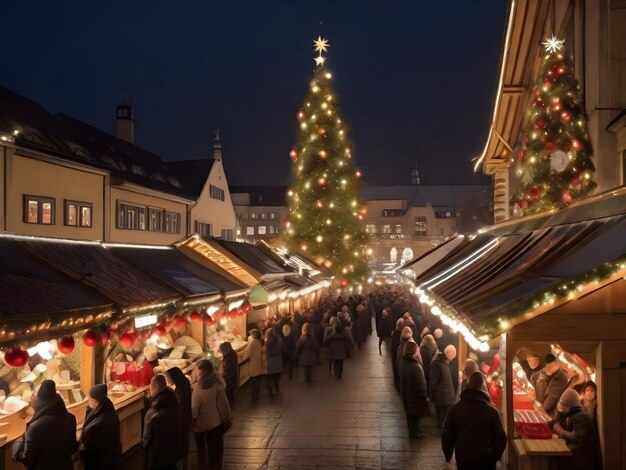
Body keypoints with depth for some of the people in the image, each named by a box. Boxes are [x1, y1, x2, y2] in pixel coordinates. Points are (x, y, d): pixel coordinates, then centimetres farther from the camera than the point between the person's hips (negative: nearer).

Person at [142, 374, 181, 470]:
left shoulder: (153, 414, -29)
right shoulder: (175, 404, -9)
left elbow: (147, 436, -16)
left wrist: (143, 444, 4)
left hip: (158, 455, -6)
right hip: (174, 450, 6)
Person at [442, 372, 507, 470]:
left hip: (463, 459, 2)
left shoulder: (454, 409, -5)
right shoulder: (491, 411, -12)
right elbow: (500, 438, -8)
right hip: (486, 460, -2)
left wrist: (448, 454, 16)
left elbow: (446, 435, 0)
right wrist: (495, 456, 9)